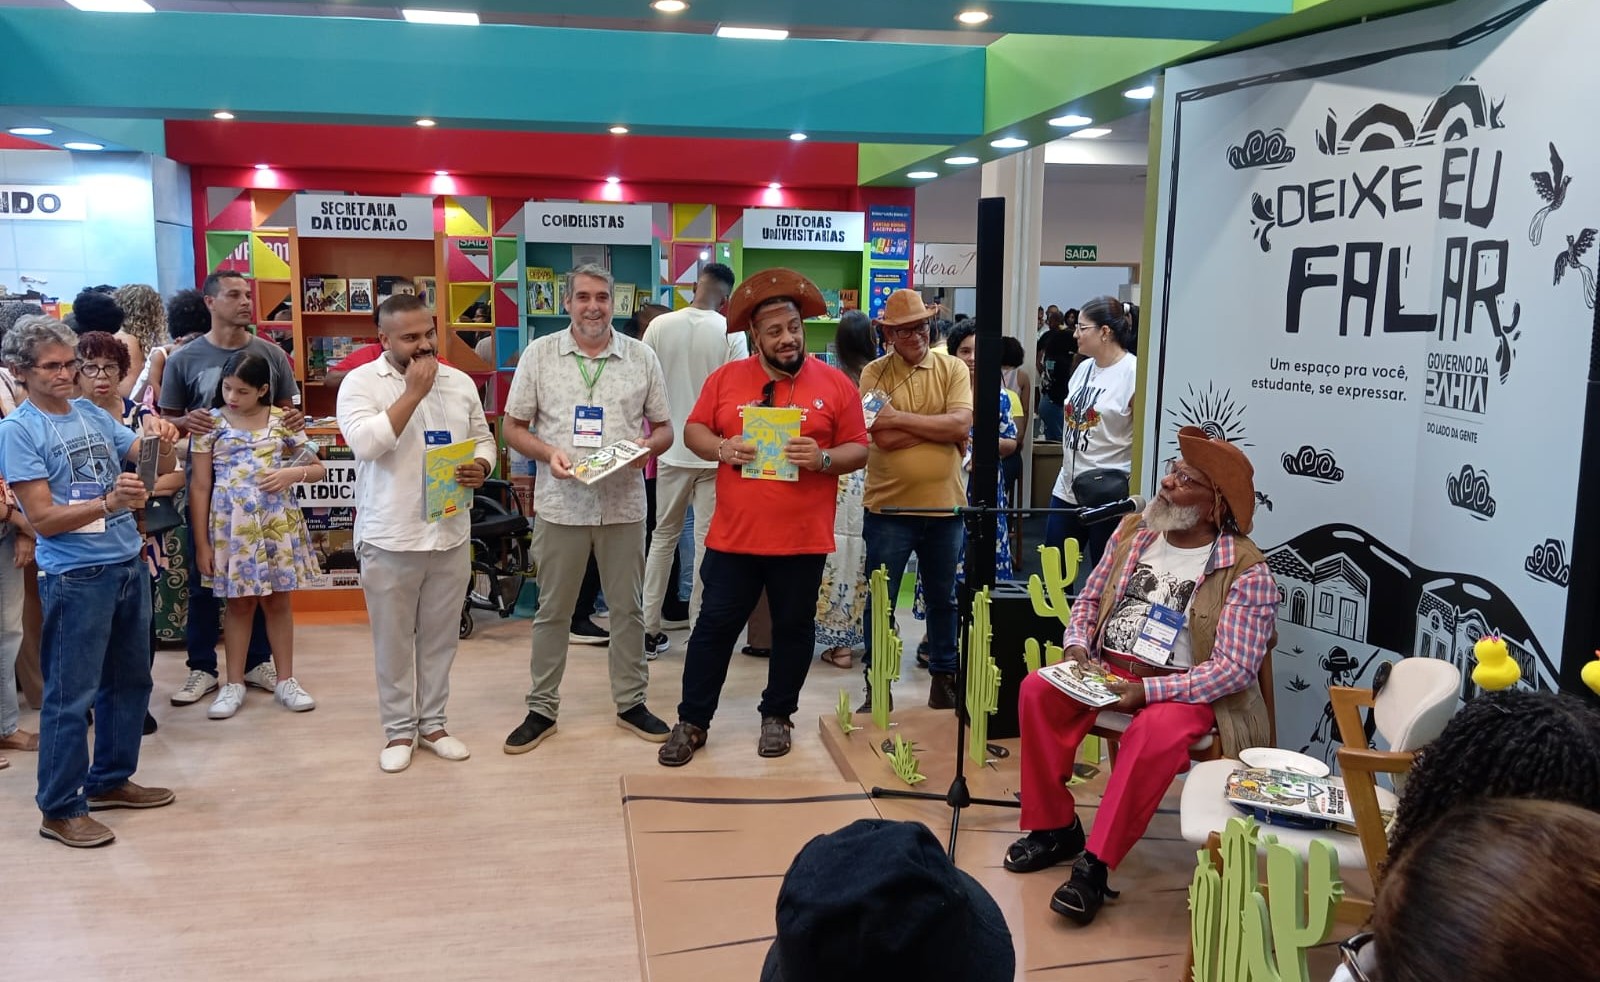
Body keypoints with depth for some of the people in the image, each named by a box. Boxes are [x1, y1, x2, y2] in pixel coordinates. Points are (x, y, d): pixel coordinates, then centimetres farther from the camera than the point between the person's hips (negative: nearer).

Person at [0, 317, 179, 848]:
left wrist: (162, 443, -14)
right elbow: (43, 518, -14)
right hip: (75, 578, -7)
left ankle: (110, 779, 33)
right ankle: (59, 809, 14)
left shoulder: (91, 413, 8)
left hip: (128, 566, 7)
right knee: (71, 696, 1)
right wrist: (109, 502, -28)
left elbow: (159, 467, 8)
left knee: (130, 680, 17)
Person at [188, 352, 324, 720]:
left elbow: (318, 468, 8)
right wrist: (202, 543, -3)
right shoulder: (210, 423, -2)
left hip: (278, 524, 1)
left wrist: (292, 473, -14)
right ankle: (234, 684, 20)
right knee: (240, 603, 7)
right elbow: (199, 486, 0)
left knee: (278, 601, 9)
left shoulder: (281, 420, 2)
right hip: (232, 526, -1)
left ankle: (286, 680, 20)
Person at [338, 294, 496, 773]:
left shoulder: (460, 383, 7)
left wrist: (480, 467, -9)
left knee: (440, 638, 14)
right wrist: (413, 392, -20)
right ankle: (398, 729, 23)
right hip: (390, 538, -3)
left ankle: (433, 722, 28)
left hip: (451, 535, 4)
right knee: (393, 641, 9)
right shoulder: (361, 382, -7)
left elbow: (483, 440, 13)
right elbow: (366, 444, -22)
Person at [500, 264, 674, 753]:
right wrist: (548, 453, -14)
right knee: (552, 611, 9)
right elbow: (514, 428, 4)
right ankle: (542, 709, 21)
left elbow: (664, 427, 9)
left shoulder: (641, 356, 4)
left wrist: (648, 446, -13)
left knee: (627, 608, 10)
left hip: (623, 504, 1)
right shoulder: (539, 354, 2)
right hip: (560, 504, -1)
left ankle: (631, 702, 25)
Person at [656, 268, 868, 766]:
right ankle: (691, 722, 20)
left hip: (802, 538, 0)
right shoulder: (726, 378, 2)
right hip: (734, 533, 1)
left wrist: (823, 458, -20)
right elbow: (693, 430, 7)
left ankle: (777, 715, 31)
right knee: (715, 625, 7)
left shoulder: (835, 384, -2)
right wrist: (721, 449, -13)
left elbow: (859, 450, -1)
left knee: (793, 628, 12)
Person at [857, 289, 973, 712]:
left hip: (944, 507, 2)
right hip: (889, 509, -2)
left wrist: (902, 417, -16)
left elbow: (962, 424, -15)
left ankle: (944, 679, 31)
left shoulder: (953, 369, 1)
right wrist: (941, 426, -14)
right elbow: (884, 437, -17)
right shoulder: (874, 373, -4)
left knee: (943, 599, 15)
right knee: (880, 602, 7)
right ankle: (877, 686, 20)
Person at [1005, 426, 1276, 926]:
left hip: (1184, 688, -5)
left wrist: (1146, 690, -26)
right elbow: (1089, 599, 15)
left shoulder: (1246, 572, -12)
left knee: (1155, 734, -36)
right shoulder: (1133, 532, 6)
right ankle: (1055, 827, -6)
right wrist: (1077, 648, -7)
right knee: (1037, 691, -20)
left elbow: (1235, 668, -17)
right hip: (1106, 670, 5)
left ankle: (1095, 864, -23)